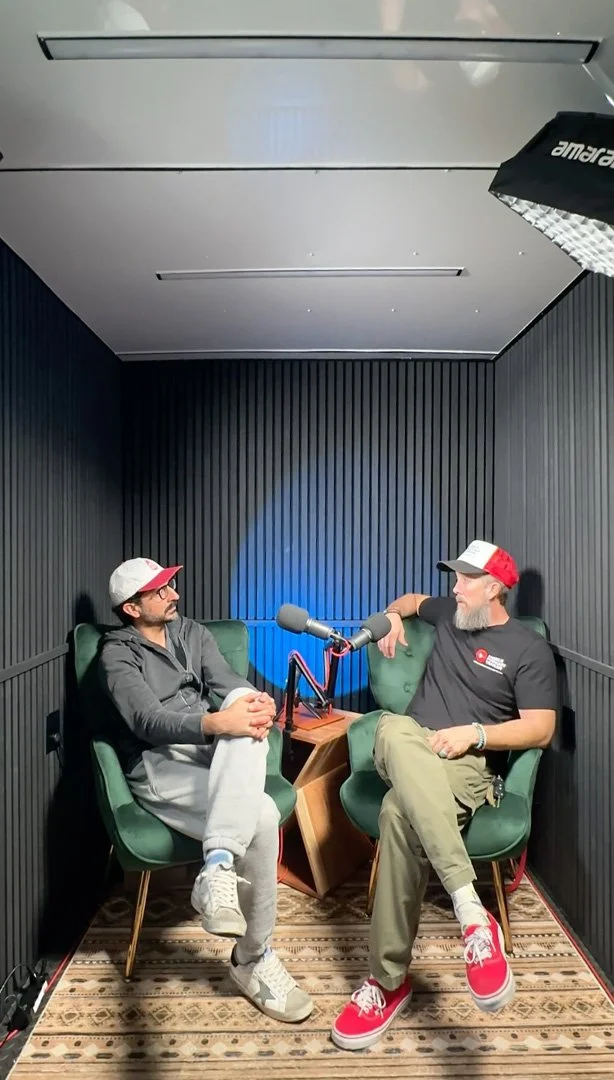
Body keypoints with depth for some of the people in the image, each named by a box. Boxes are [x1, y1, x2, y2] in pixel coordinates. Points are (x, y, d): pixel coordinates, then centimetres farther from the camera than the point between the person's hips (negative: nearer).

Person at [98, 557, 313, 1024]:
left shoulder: (193, 632, 16)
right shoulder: (117, 654, -2)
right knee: (262, 815, -29)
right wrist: (216, 724, -37)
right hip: (158, 766, -5)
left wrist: (258, 703, -25)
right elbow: (147, 721, -19)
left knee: (244, 700, -32)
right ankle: (254, 958, -10)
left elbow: (230, 682, 1)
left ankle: (217, 866, -41)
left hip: (212, 755, 5)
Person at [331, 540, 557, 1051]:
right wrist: (392, 617, 21)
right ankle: (471, 910, -43)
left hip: (467, 764, -4)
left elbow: (541, 729, -3)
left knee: (400, 812, -38)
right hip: (410, 754, 4)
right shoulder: (450, 613, 19)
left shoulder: (530, 649, 5)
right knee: (393, 728, -38)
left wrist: (474, 733, -15)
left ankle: (388, 980, -24)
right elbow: (410, 599, 42)